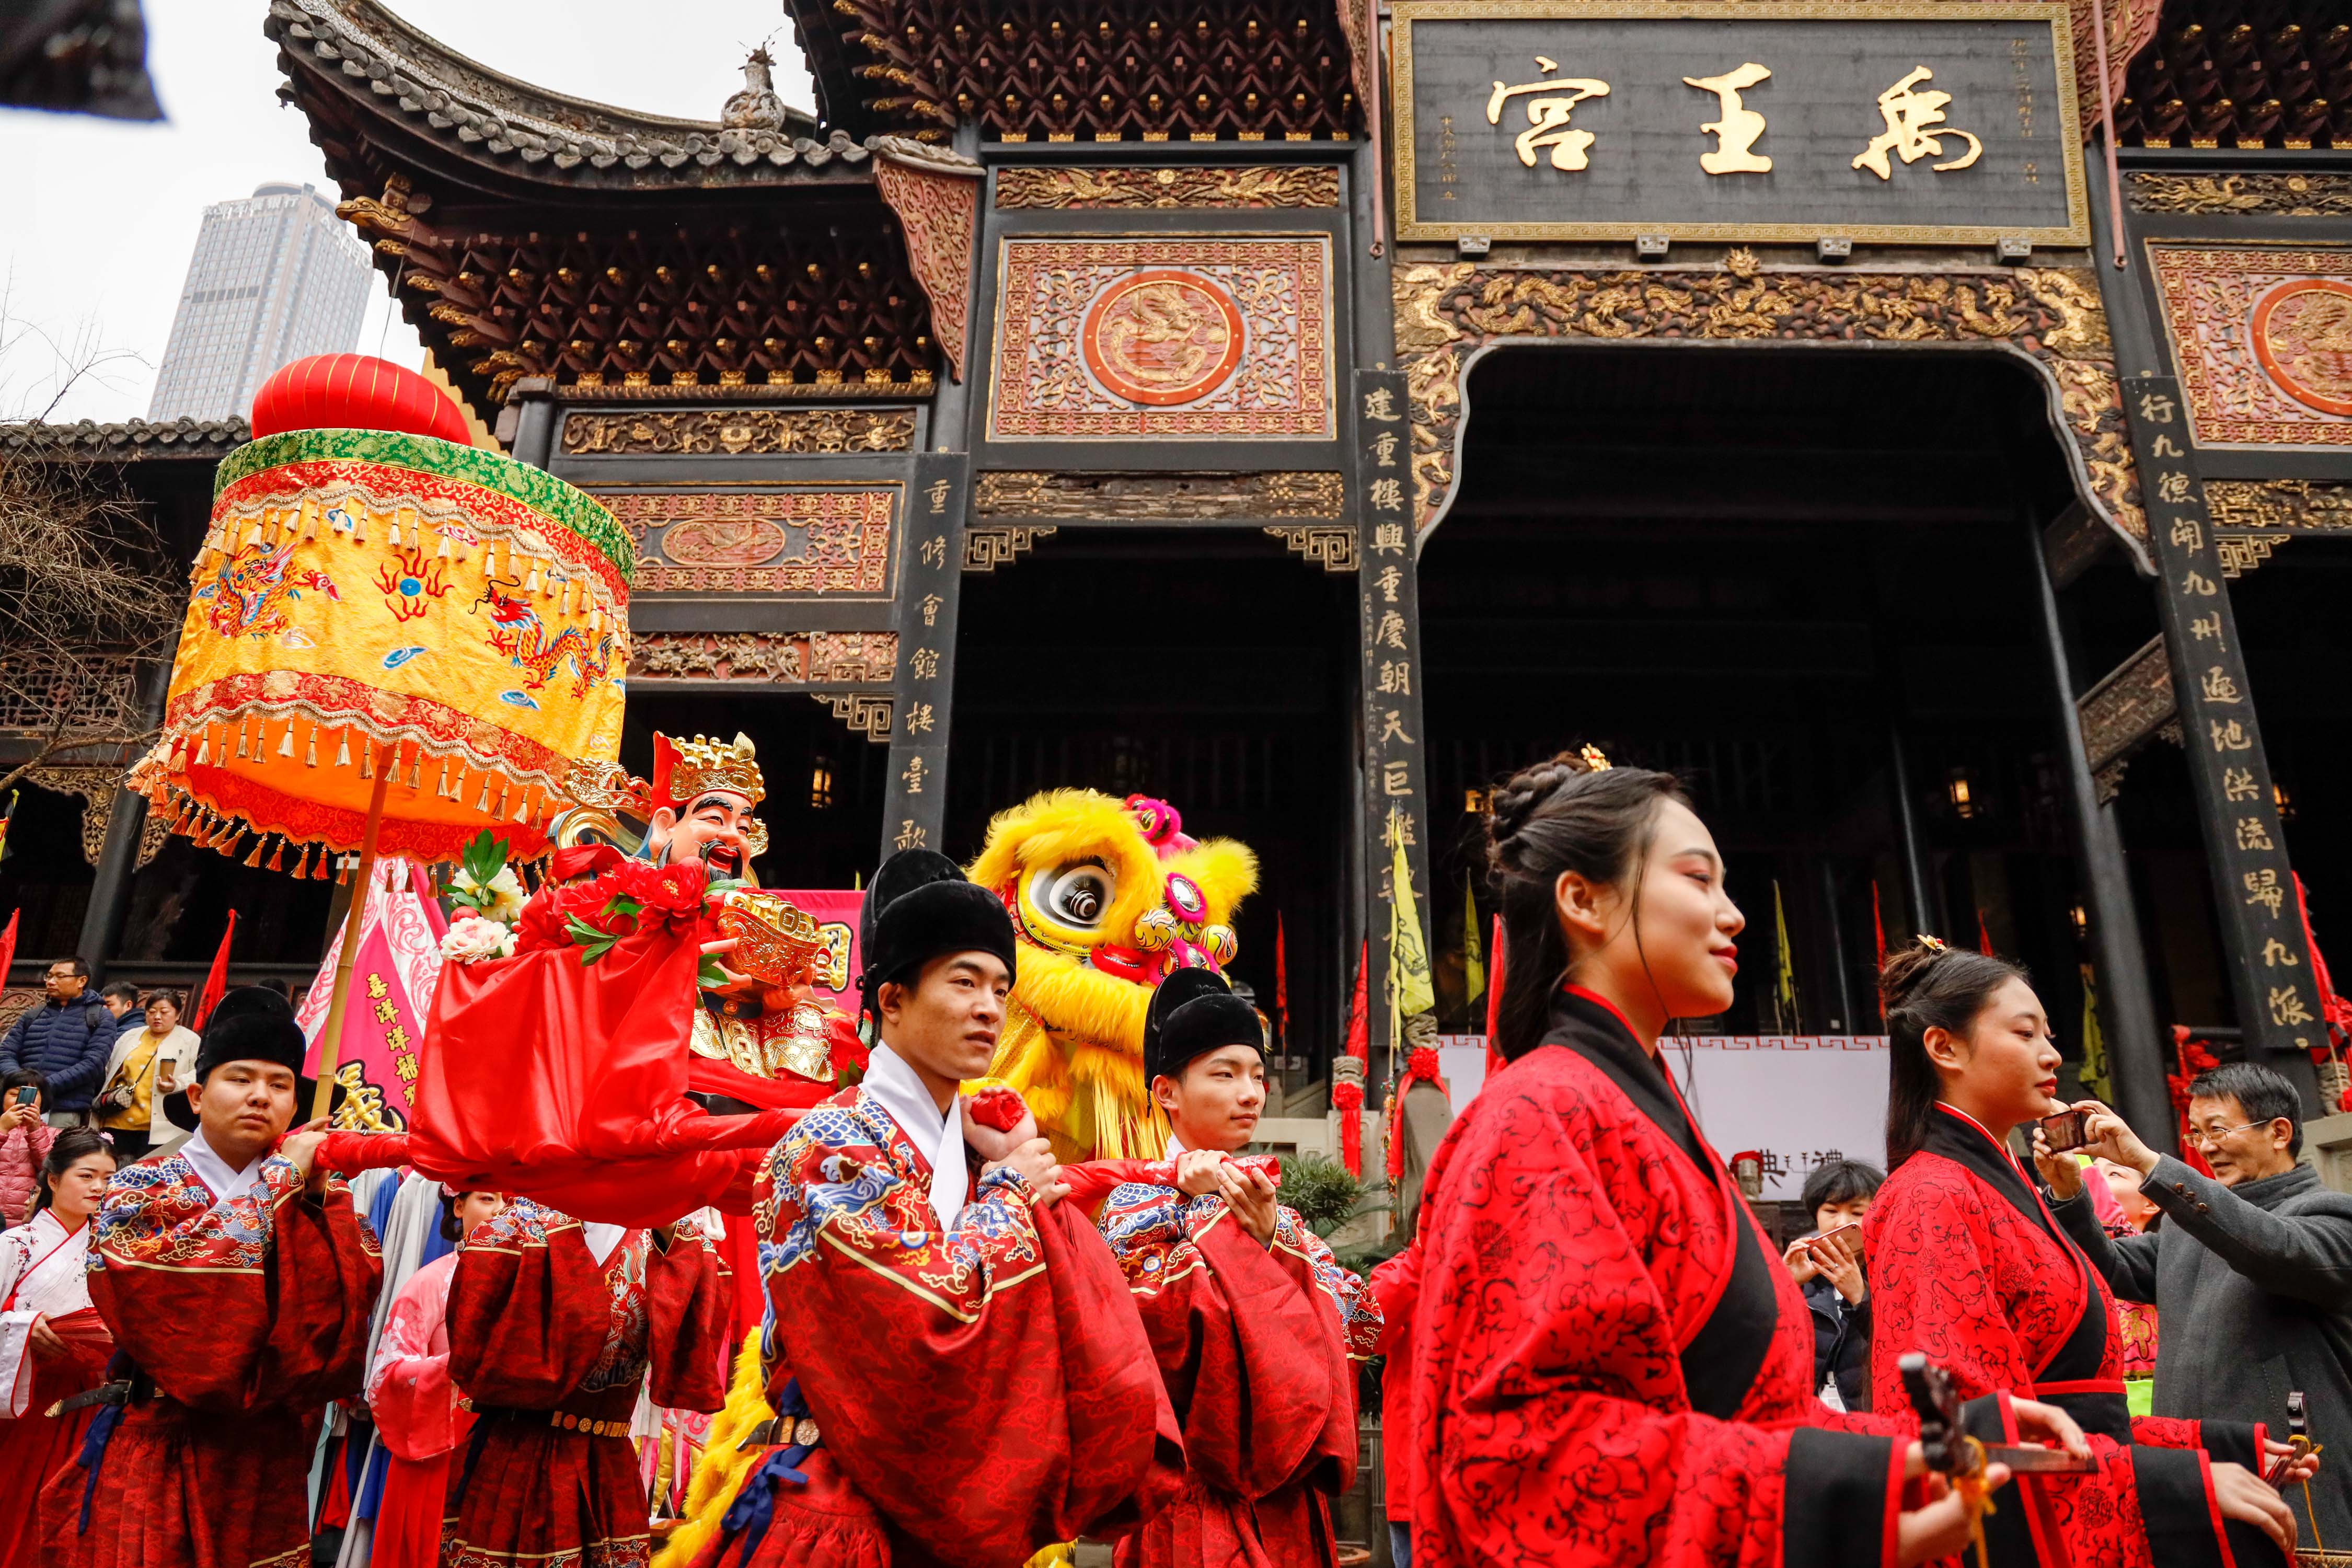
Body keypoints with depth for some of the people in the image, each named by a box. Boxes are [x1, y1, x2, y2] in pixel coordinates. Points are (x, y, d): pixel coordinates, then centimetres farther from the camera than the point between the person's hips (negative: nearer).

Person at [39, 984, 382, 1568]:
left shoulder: (312, 1194, 7)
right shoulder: (142, 1188, 0)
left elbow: (357, 1289, -7)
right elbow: (174, 1271, -20)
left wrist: (319, 1190, -15)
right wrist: (279, 1183, -14)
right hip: (158, 1457, -2)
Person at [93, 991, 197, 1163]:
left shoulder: (190, 1041, 5)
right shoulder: (130, 1037, 18)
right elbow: (109, 1072, 23)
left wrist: (177, 1085, -20)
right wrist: (109, 1096, 7)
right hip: (119, 1122, 5)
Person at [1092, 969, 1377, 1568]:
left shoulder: (1275, 1212, 10)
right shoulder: (1141, 1200, -6)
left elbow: (1361, 1326, -1)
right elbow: (1144, 1331, -22)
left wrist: (1271, 1238, -13)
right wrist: (1207, 1214, -17)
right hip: (1197, 1494, -5)